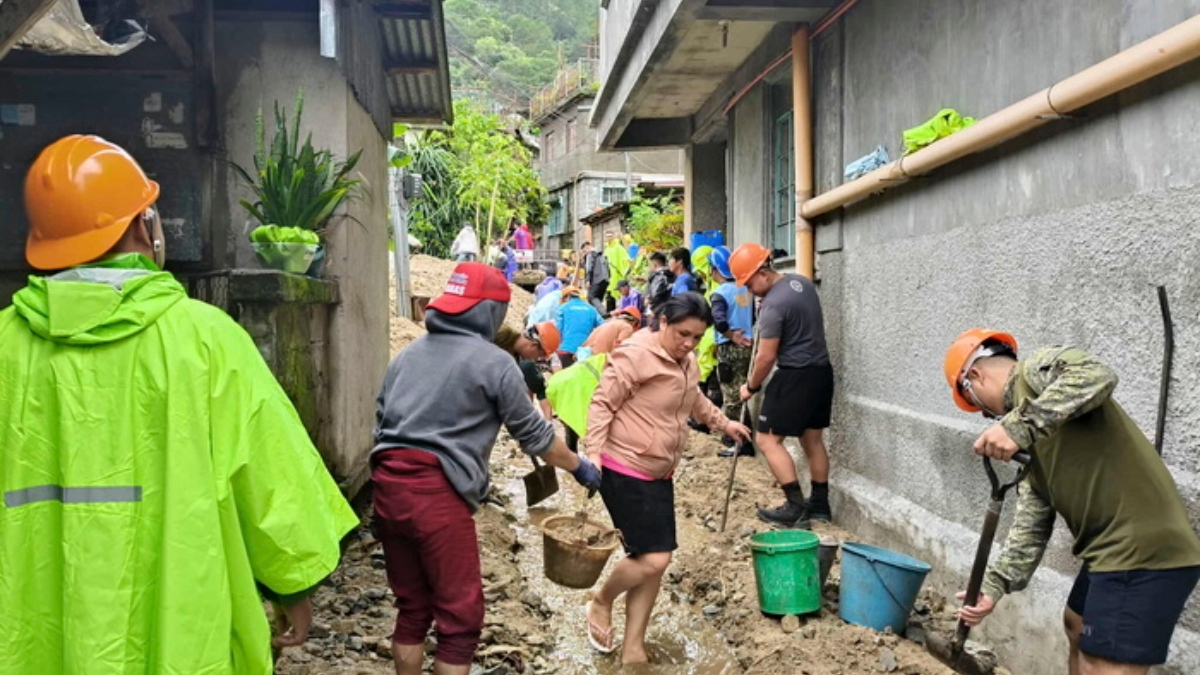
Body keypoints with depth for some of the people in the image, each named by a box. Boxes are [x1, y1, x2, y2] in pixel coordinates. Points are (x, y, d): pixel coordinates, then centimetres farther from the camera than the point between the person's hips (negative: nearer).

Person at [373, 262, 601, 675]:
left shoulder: (408, 355, 17)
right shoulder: (493, 362, -2)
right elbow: (533, 434, 5)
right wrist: (579, 467, 20)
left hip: (387, 485, 7)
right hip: (437, 493, -7)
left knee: (412, 606, 20)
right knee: (460, 617, 5)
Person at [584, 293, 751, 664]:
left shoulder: (687, 362, 10)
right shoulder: (635, 355, -17)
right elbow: (602, 404, -17)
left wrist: (724, 423, 35)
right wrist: (594, 452, -24)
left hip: (659, 474, 9)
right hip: (624, 471, -8)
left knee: (656, 561, 7)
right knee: (652, 559, -11)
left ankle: (633, 648, 19)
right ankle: (601, 603, 18)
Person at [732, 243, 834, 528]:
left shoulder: (773, 305, -20)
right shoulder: (802, 281, 7)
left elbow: (766, 357, -17)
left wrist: (751, 386, -2)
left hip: (795, 376, -9)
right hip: (822, 369, 9)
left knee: (768, 439, -4)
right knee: (813, 439, 16)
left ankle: (796, 507, -8)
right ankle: (820, 504, 22)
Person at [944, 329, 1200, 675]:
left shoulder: (1036, 370, -5)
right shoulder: (1031, 437, 20)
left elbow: (1097, 376, -29)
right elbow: (1031, 523, 17)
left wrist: (1020, 425, -30)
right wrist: (995, 585, 13)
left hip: (1143, 549, -11)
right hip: (1115, 547, 11)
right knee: (1076, 626, 30)